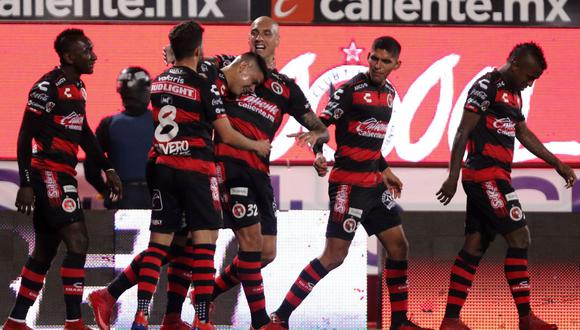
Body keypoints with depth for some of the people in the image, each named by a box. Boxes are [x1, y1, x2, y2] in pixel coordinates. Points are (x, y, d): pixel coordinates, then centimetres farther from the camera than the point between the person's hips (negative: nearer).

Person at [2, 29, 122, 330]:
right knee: (77, 241, -15)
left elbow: (84, 132, 25)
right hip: (49, 173, -10)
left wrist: (108, 169, 23)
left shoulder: (77, 87, 15)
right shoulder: (48, 87, -14)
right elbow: (25, 136, -14)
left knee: (45, 250, 12)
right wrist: (26, 184, -18)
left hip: (63, 175, 10)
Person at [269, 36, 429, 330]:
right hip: (348, 183, -8)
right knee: (334, 256, -12)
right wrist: (318, 154, -29)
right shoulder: (350, 90, -11)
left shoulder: (388, 93, 12)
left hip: (374, 184, 8)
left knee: (398, 247, 9)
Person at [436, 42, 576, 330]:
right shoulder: (486, 86, -11)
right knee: (519, 237, -10)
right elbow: (463, 132, -14)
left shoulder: (514, 93, 18)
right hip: (486, 175, -9)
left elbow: (524, 134, 28)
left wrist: (557, 164, 27)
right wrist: (453, 177, -18)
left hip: (495, 177, 9)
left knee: (475, 246, 7)